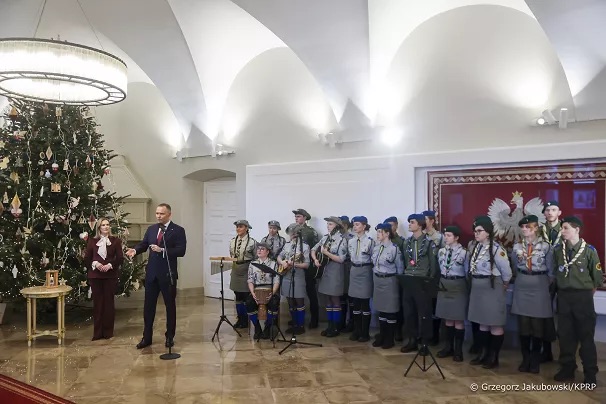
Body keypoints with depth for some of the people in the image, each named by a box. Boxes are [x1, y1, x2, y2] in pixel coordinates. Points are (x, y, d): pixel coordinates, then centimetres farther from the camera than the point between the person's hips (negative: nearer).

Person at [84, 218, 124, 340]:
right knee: (97, 302, 4)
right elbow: (87, 258, 5)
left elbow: (120, 258, -1)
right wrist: (95, 263, -13)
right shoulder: (92, 241, 8)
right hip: (95, 275, 1)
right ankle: (97, 332, 13)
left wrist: (110, 265, -16)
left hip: (111, 275, -1)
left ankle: (108, 331, 13)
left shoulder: (115, 240, 4)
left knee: (109, 302, 3)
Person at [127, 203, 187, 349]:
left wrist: (162, 250, -24)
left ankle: (169, 337, 21)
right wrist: (135, 250, -14)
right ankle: (147, 337, 20)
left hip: (168, 274, -4)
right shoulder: (151, 229, 10)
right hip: (151, 273, 5)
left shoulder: (178, 230, -7)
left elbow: (181, 251, -15)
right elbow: (143, 244, 7)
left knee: (170, 306, 8)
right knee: (148, 306, 9)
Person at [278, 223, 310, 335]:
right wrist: (282, 263, -7)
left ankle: (301, 326, 12)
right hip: (287, 277, 6)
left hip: (298, 277, -6)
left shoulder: (304, 246, -8)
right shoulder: (287, 245, 10)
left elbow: (307, 265, -10)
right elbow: (279, 257, 14)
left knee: (299, 302, 2)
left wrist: (294, 264, -22)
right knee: (291, 303, 12)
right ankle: (294, 324, 23)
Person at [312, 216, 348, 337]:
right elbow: (313, 250, 13)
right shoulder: (325, 237, 7)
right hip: (325, 271, 6)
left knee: (335, 300, 2)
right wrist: (315, 260, -6)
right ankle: (330, 326, 21)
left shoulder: (342, 240, -11)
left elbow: (341, 259, -16)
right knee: (328, 300, 12)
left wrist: (326, 253, -19)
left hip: (335, 273, -6)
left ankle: (336, 328, 12)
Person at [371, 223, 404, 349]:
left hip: (389, 280, -6)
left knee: (390, 310, 5)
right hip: (377, 280, 6)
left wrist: (398, 282, -1)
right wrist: (375, 278, 14)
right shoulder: (375, 247, 5)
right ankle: (382, 336, 26)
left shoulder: (394, 248, -14)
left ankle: (389, 339, 16)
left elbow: (400, 268, -6)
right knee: (381, 309, 14)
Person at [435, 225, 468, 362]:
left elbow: (467, 272, -6)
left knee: (458, 319, 3)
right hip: (444, 285, 5)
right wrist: (441, 282, 11)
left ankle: (458, 349, 15)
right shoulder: (441, 251, 4)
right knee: (447, 318, 14)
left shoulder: (463, 252, -12)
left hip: (458, 286, -5)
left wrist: (466, 288, -2)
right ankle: (449, 347, 26)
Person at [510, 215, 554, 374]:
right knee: (523, 323, 5)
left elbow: (551, 270, 0)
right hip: (521, 286, 3)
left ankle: (535, 360, 16)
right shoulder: (517, 246, 5)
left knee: (538, 324, 4)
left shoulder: (546, 246, -4)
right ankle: (525, 358, 16)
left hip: (539, 286, -2)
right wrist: (521, 279, 7)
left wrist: (550, 287, 1)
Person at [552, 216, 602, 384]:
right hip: (563, 296, 3)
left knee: (586, 335, 3)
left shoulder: (589, 250, -8)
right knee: (565, 334, 10)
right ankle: (567, 368, 23)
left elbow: (597, 276, 0)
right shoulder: (558, 250, 2)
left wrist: (587, 292, 5)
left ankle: (590, 373, 15)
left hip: (583, 296, -3)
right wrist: (562, 289, 7)